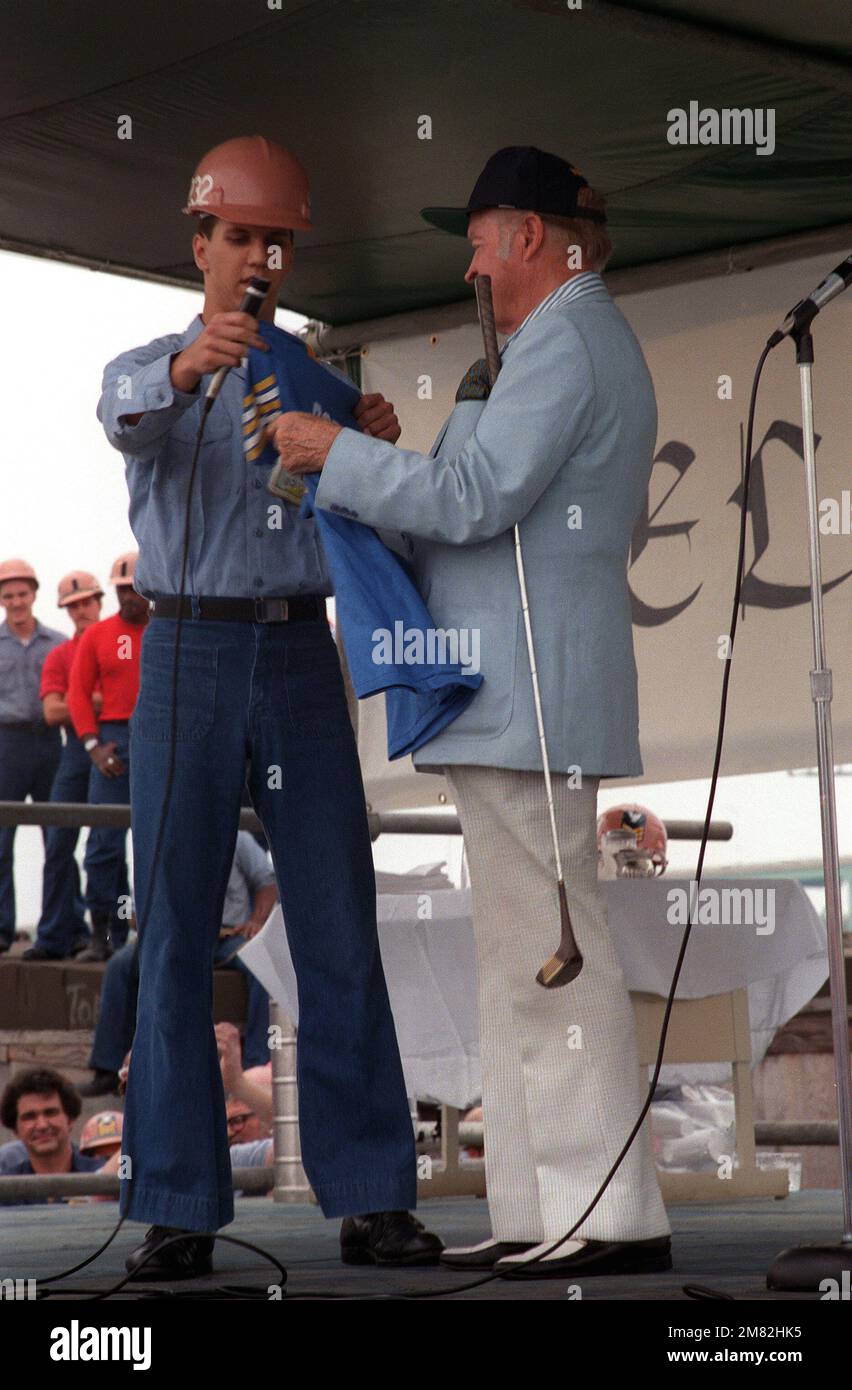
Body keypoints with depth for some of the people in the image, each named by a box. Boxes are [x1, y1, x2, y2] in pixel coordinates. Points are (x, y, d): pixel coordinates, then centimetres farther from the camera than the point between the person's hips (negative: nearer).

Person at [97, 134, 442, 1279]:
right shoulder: (147, 369, 8)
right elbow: (128, 419, -18)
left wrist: (377, 448, -10)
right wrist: (187, 367, -42)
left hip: (301, 661, 2)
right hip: (188, 657, -2)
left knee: (340, 928, -3)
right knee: (176, 933, -5)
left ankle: (370, 1199, -2)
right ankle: (179, 1210, -3)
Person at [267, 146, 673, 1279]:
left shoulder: (563, 342, -11)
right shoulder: (586, 340, 23)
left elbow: (474, 500, -19)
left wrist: (335, 453, -9)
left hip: (529, 686, -11)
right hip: (517, 696, 11)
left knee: (549, 952, -11)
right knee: (522, 956, 11)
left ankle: (614, 1214, -10)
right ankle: (538, 1210, 15)